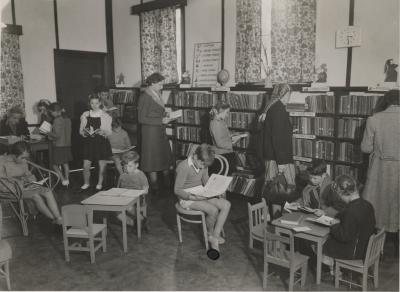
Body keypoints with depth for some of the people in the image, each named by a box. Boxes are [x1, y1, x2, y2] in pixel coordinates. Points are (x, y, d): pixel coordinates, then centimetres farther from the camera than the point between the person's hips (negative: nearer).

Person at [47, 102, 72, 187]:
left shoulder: (57, 120, -18)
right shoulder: (67, 119, 6)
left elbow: (57, 135, -22)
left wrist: (49, 133, -5)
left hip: (59, 146, -8)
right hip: (67, 144, 8)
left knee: (55, 165, 3)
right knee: (65, 163, 16)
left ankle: (63, 180, -2)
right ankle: (67, 179, 22)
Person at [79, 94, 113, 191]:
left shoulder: (105, 116, 0)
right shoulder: (85, 115, 6)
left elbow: (109, 132, -1)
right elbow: (81, 130, 8)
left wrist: (103, 132, -22)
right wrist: (84, 132, -15)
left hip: (102, 143, -1)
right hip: (89, 142, 1)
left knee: (102, 165, 4)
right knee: (86, 166, -1)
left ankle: (100, 183, 24)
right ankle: (86, 183, 22)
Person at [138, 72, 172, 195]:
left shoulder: (157, 94, 11)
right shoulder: (145, 96, -14)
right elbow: (142, 119, -17)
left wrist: (166, 117, 2)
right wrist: (161, 120, -19)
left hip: (160, 131, 8)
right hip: (150, 131, -8)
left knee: (166, 156, 12)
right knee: (152, 158, 2)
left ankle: (167, 184, 25)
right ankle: (155, 186, 13)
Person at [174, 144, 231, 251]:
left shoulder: (203, 165, 1)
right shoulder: (184, 167, -22)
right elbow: (177, 190, -19)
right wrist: (193, 197, -29)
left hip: (201, 194, 8)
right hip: (187, 198, -8)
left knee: (226, 205, -12)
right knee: (213, 210, -27)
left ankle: (215, 236, -8)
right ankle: (210, 233, 3)